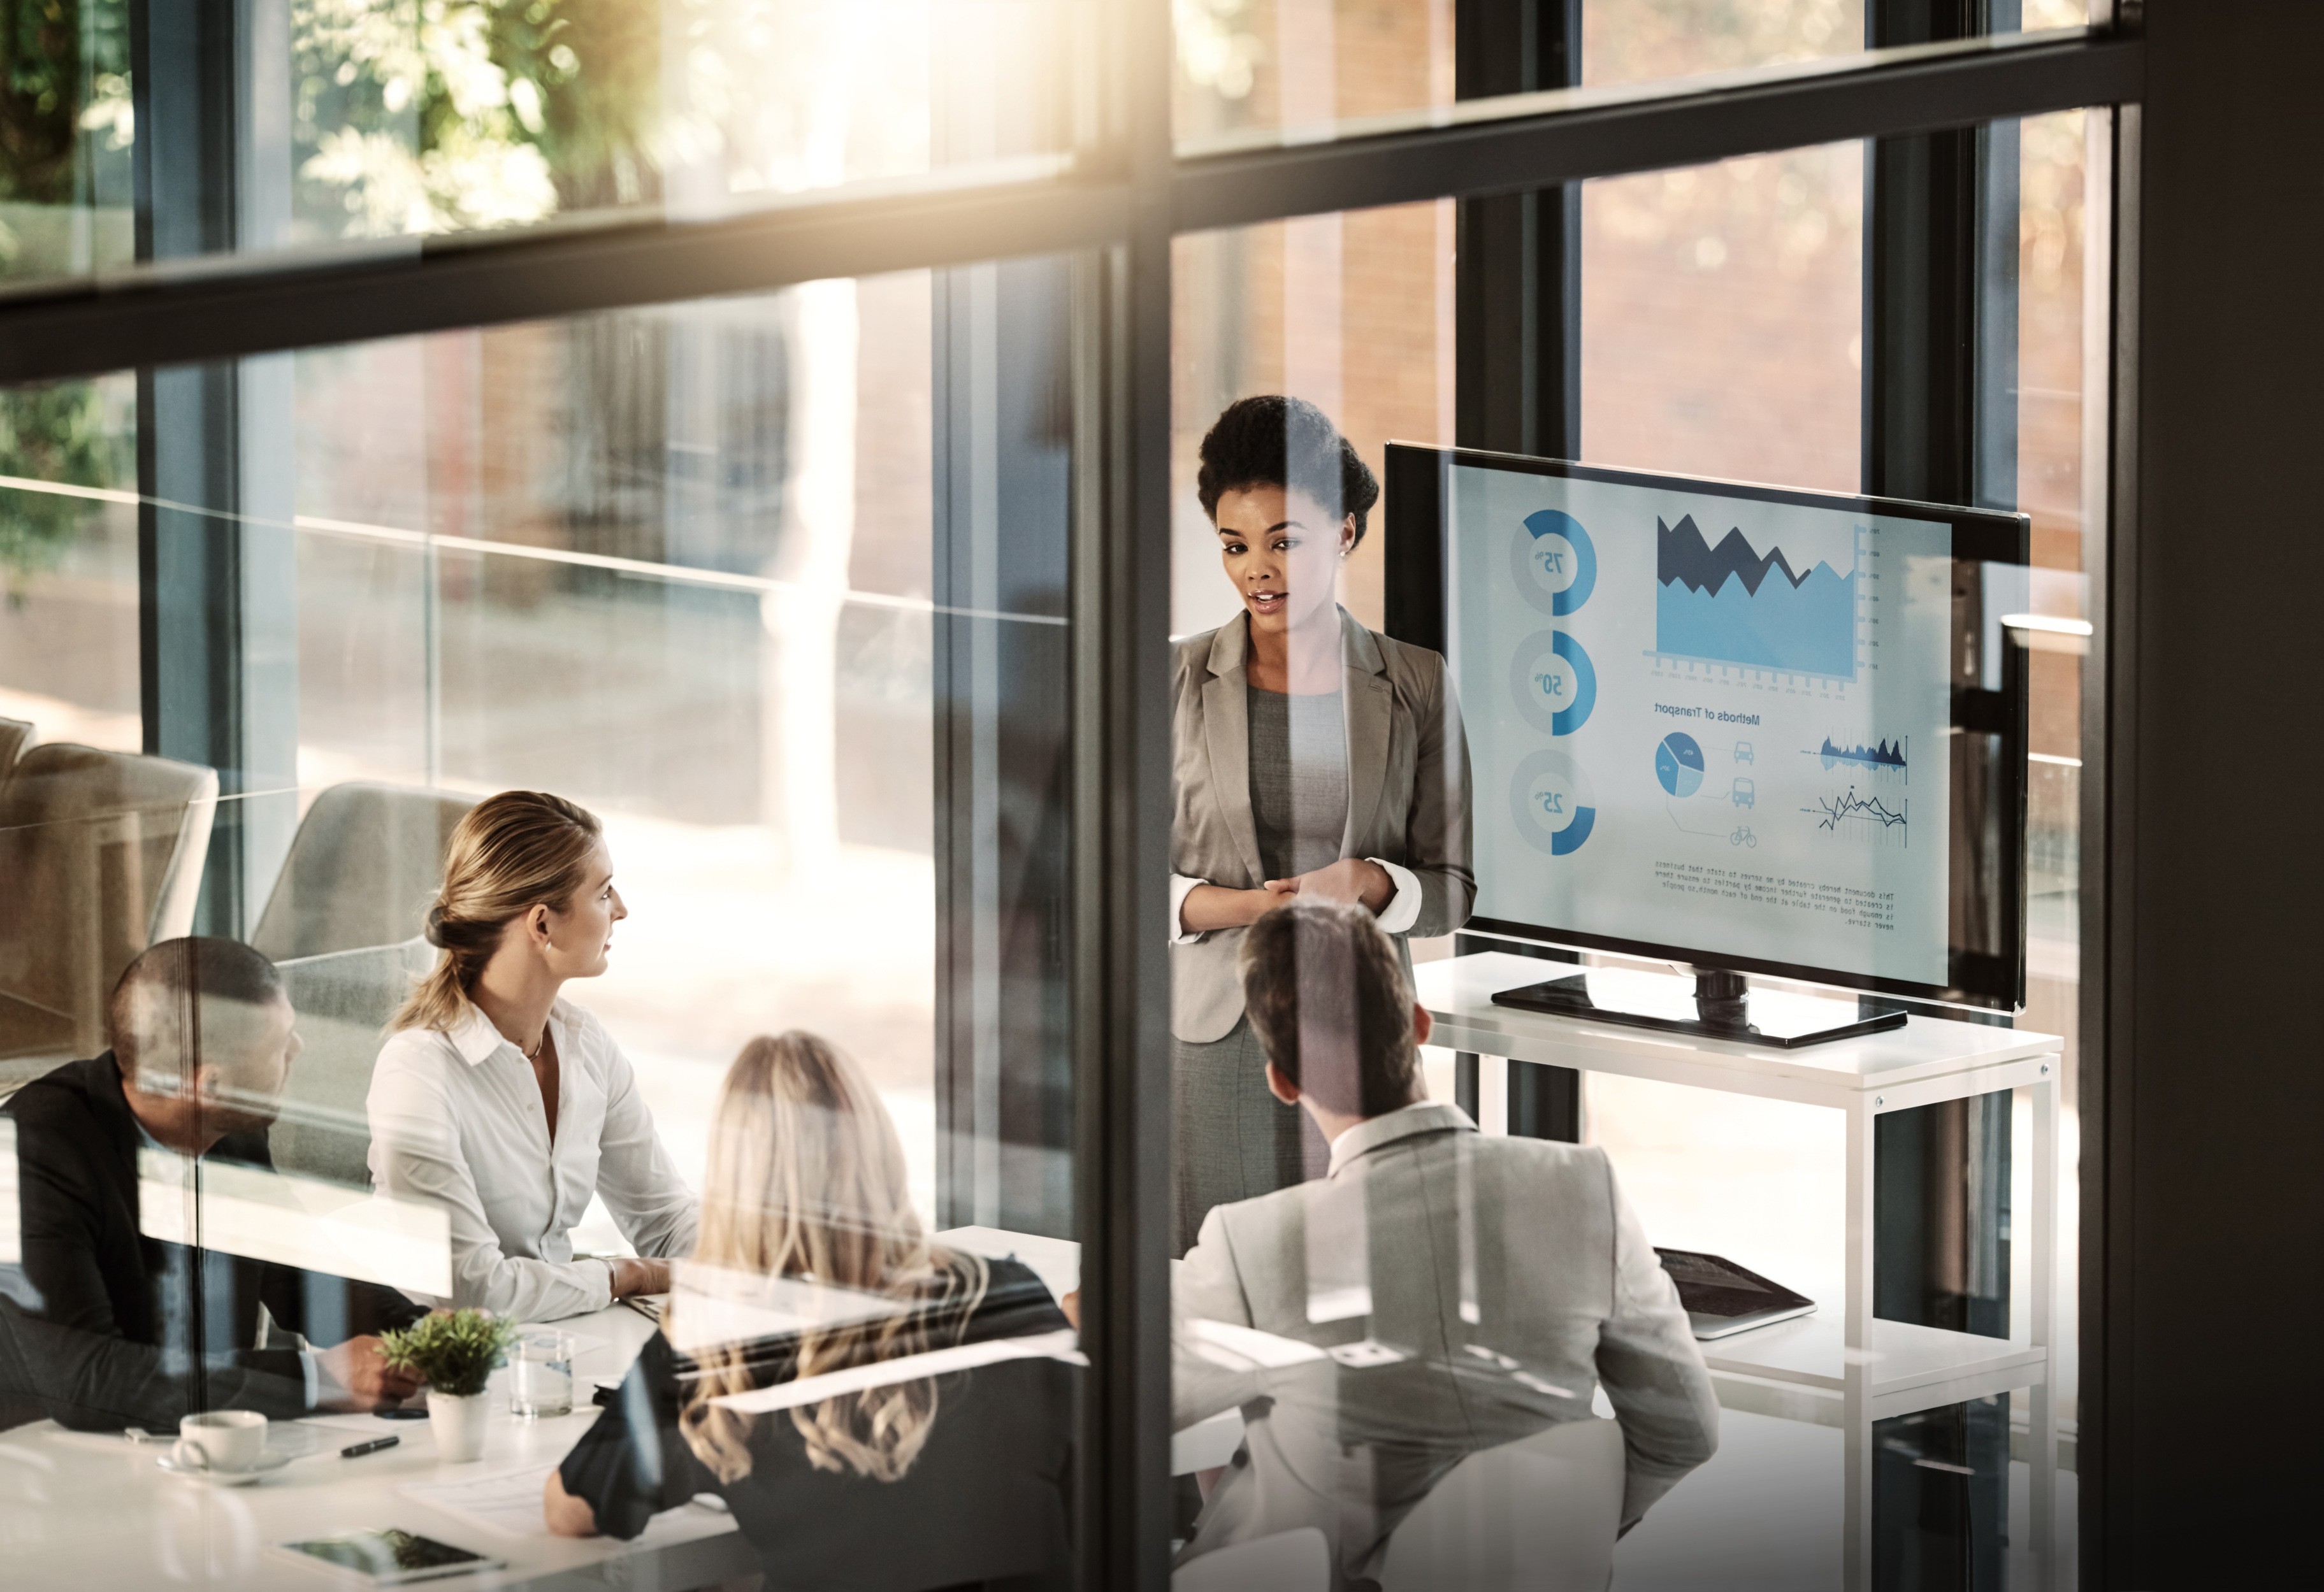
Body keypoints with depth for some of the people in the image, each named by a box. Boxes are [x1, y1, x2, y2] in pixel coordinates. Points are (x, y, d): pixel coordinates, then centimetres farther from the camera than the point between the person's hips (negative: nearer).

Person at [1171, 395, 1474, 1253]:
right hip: (1212, 1036, 0)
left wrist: (1369, 885, -13)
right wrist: (1248, 907, -12)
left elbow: (1453, 889, 8)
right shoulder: (1176, 682, 5)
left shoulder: (1415, 686, 6)